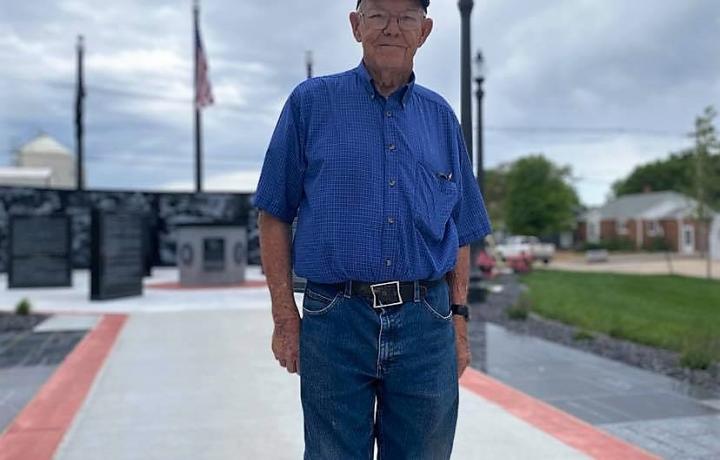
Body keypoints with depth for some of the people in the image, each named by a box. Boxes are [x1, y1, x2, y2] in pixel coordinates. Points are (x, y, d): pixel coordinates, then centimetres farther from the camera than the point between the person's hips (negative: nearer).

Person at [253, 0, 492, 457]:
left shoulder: (440, 116, 11)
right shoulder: (312, 102, 3)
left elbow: (461, 230, 14)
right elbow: (275, 215, 1)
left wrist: (459, 317, 7)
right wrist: (285, 315, -4)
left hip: (427, 323, 3)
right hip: (334, 323, -2)